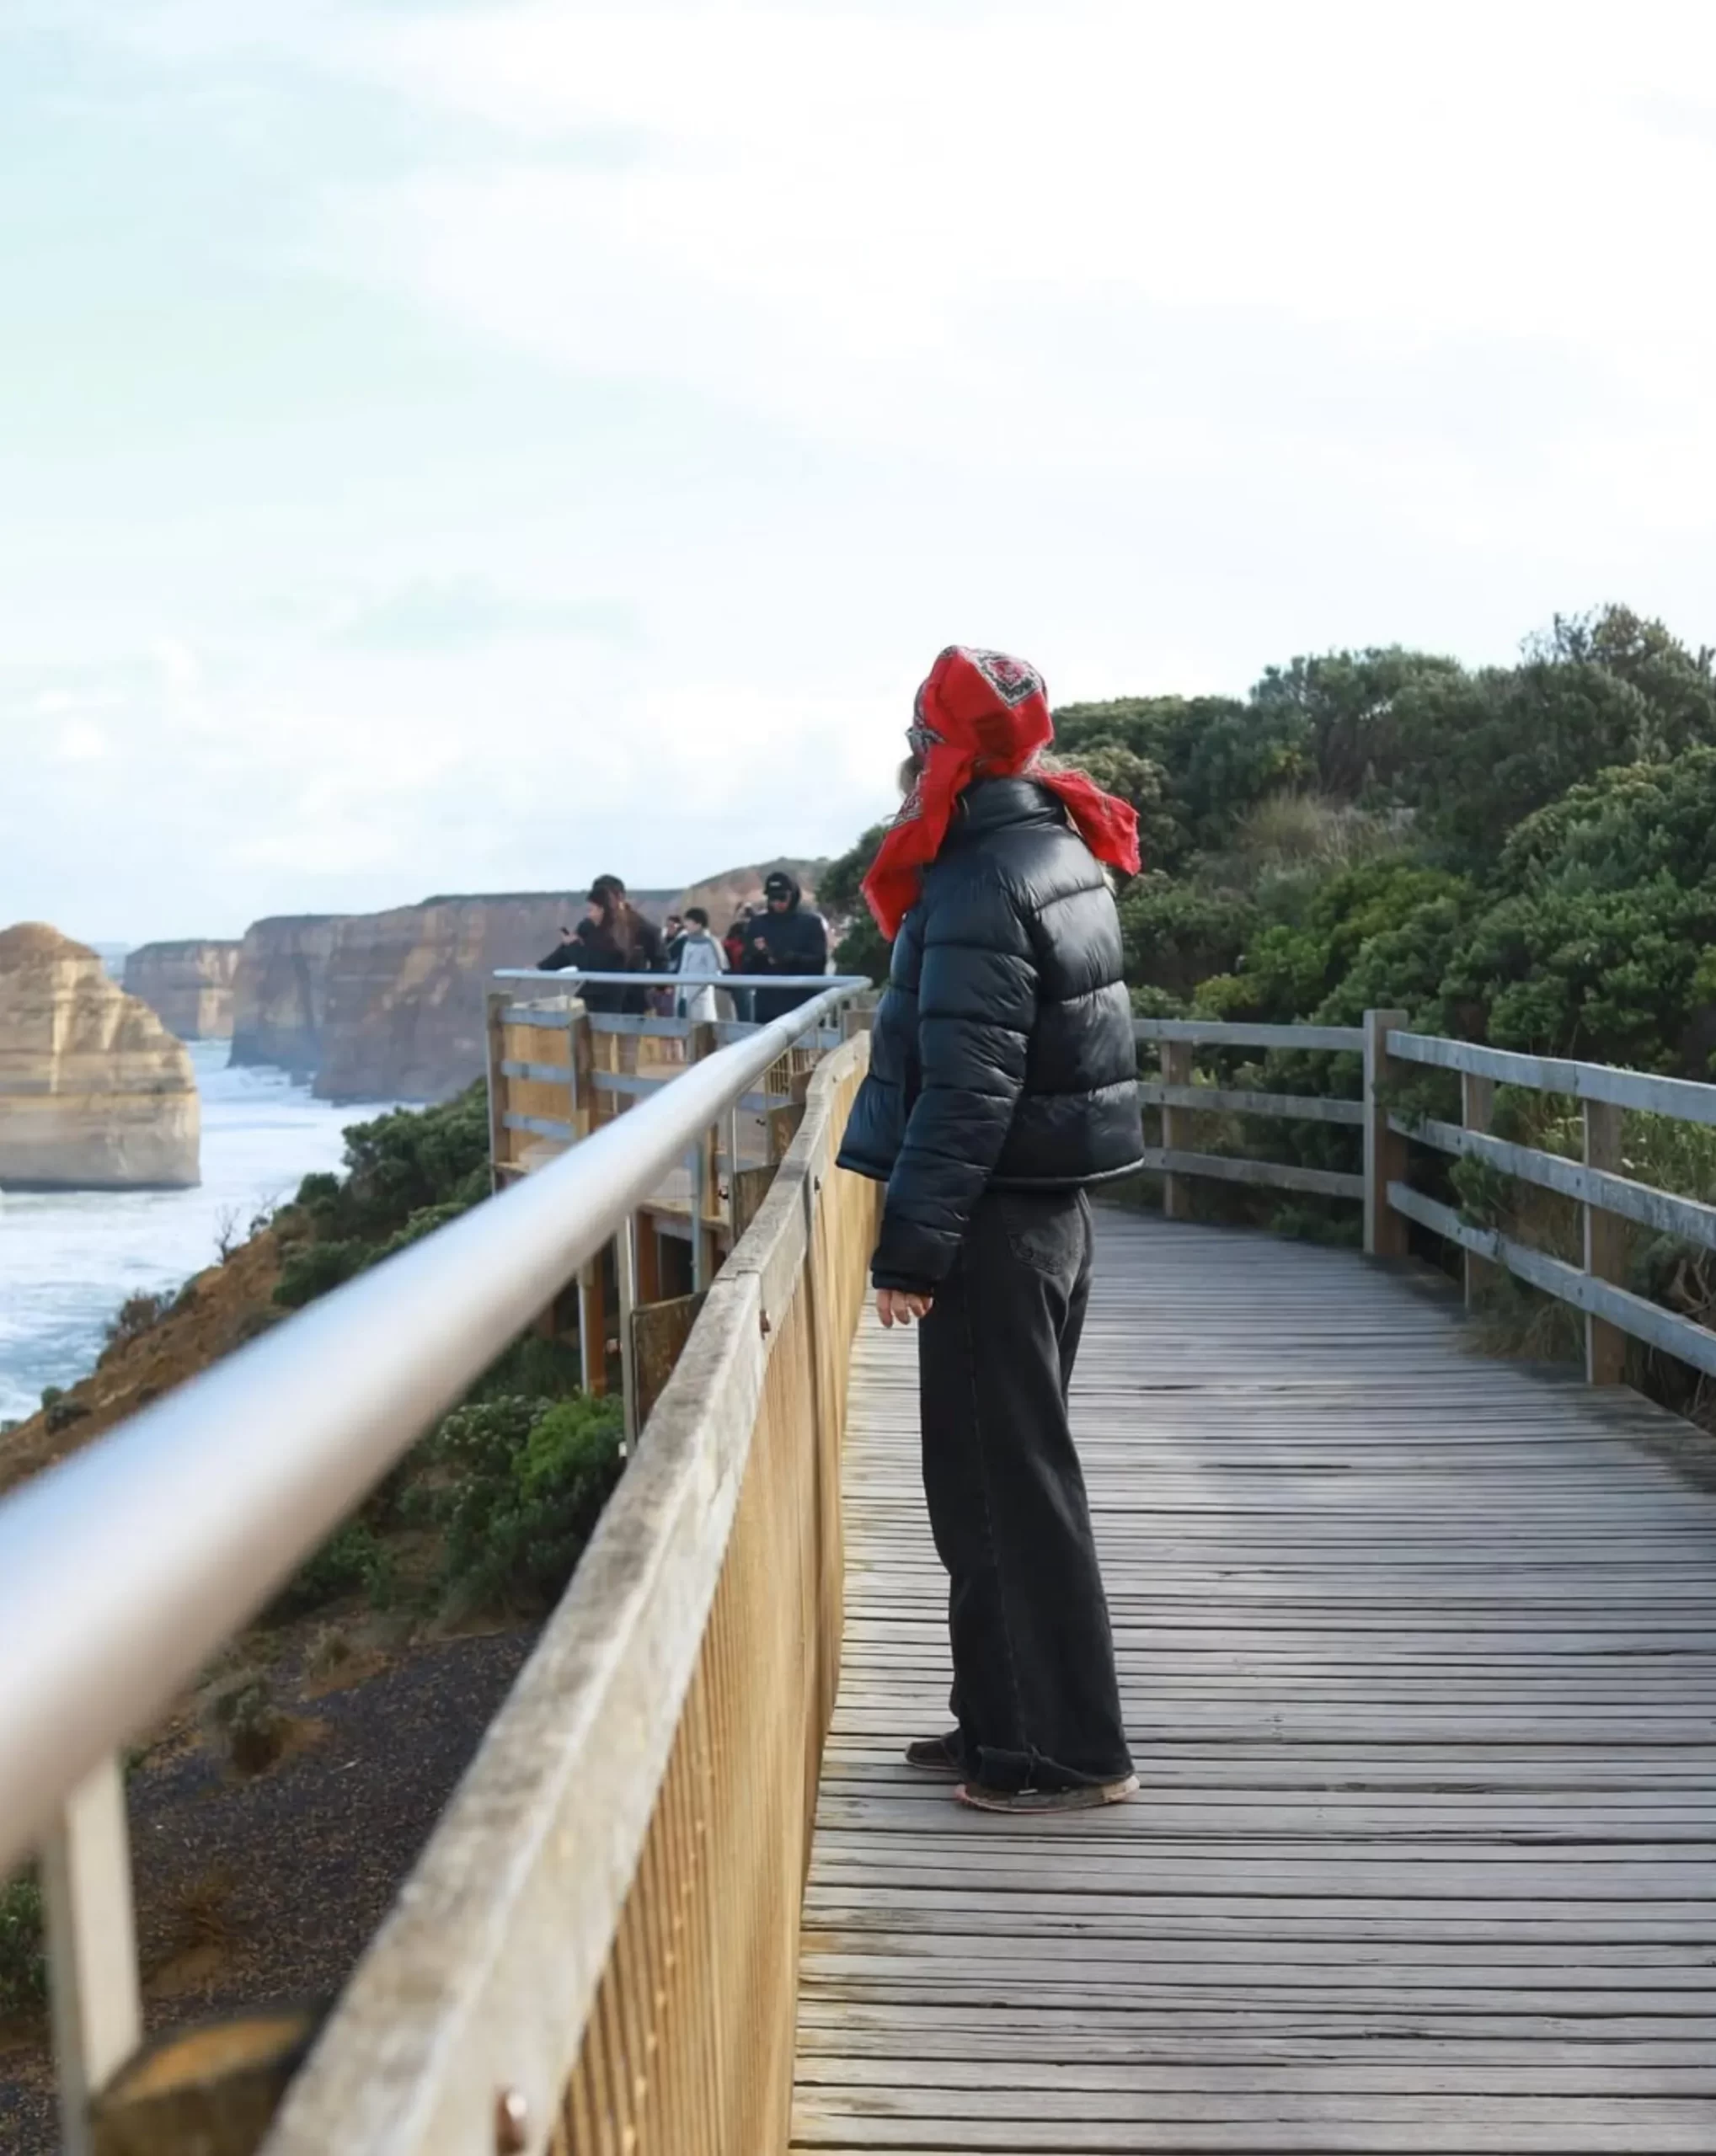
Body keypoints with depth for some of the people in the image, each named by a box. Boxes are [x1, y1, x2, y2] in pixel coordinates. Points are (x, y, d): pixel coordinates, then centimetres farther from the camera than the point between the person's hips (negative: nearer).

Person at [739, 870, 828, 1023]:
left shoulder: (812, 923, 3)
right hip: (766, 1007, 3)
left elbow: (819, 962, -6)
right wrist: (756, 955, -14)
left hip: (802, 1007, -3)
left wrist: (793, 958, -23)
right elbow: (745, 968, 8)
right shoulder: (758, 924, 11)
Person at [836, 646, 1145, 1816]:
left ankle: (1070, 1751, 7)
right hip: (1053, 1204, 10)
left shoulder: (981, 887, -18)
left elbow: (966, 1089, -22)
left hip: (996, 1222, -10)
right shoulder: (1059, 850, 12)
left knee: (1008, 1485, -2)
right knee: (992, 1478, 17)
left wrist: (911, 1243, -19)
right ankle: (1004, 1721, 27)